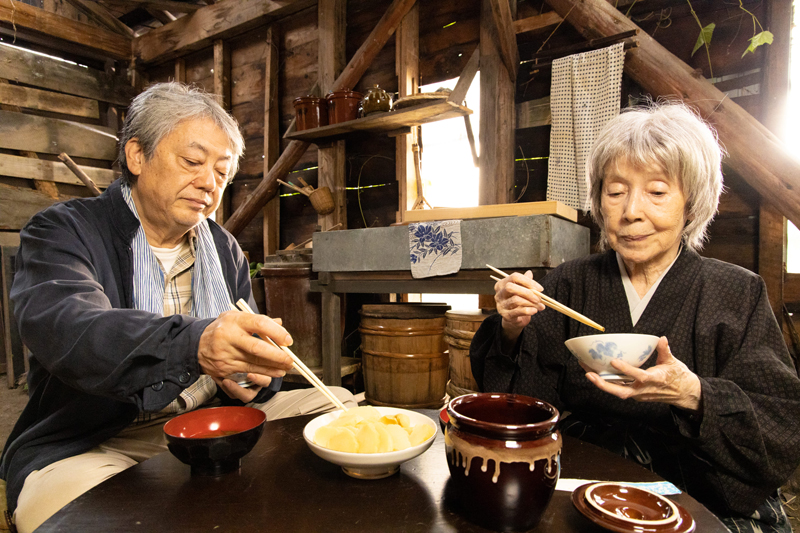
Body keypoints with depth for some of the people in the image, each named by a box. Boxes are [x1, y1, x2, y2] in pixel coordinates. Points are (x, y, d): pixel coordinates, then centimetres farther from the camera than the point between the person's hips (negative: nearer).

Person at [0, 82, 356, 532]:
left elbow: (249, 346, 12)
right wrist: (193, 345, -46)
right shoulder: (63, 232, -5)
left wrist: (251, 378, -14)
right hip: (95, 445, -4)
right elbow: (68, 329, -27)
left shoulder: (226, 249, 11)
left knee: (342, 406, -4)